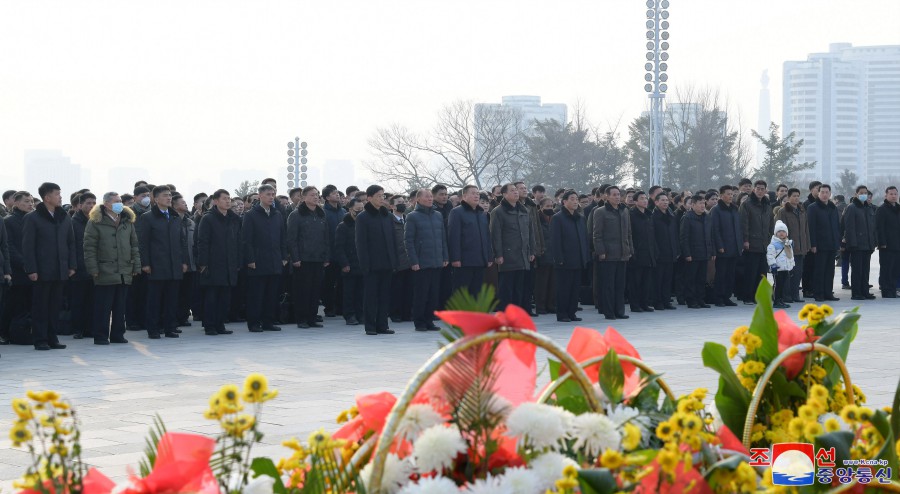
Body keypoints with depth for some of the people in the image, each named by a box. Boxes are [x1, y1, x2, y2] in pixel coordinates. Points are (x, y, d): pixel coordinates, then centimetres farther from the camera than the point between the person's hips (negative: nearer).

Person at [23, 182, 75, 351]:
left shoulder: (65, 218, 11)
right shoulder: (32, 218, -4)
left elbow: (71, 243, 14)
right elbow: (27, 246, -7)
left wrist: (72, 266, 6)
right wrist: (31, 270, -12)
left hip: (60, 271, 5)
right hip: (42, 272, -5)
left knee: (55, 306, 7)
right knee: (40, 307, 1)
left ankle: (52, 338, 14)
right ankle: (40, 340, 5)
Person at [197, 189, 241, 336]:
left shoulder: (234, 219, 12)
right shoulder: (208, 219, -4)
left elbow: (238, 242, 14)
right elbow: (202, 242, -8)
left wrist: (238, 263, 9)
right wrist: (203, 264, -13)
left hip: (229, 267, 5)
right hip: (213, 266, -5)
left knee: (225, 297, 6)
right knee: (211, 296, -2)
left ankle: (220, 325, 13)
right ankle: (209, 327, 3)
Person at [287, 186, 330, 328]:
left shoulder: (321, 215, 14)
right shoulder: (296, 215, -3)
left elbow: (327, 238, 15)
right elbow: (291, 238, -7)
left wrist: (327, 257, 7)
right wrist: (295, 258, -13)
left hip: (319, 260, 5)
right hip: (303, 260, -5)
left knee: (316, 290, 5)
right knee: (302, 290, -3)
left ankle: (312, 318, 12)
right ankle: (301, 320, 3)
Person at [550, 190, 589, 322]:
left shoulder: (580, 218, 15)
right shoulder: (557, 218, -6)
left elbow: (585, 238, 19)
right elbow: (554, 241, -10)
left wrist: (586, 256, 10)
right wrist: (559, 259, -16)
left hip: (578, 261, 6)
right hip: (564, 262, -6)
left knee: (575, 288, 8)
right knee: (563, 288, -2)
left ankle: (572, 312, 15)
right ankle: (562, 314, 4)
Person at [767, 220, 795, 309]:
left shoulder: (788, 243, 17)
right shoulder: (773, 244, -9)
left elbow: (791, 255, 25)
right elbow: (770, 255, -15)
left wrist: (792, 265, 23)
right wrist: (773, 265, -21)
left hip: (787, 268, 8)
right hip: (778, 268, -8)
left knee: (785, 284, 8)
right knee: (778, 284, -5)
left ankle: (781, 301, 16)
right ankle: (776, 302, -2)